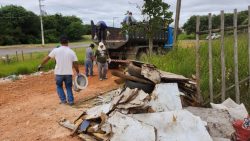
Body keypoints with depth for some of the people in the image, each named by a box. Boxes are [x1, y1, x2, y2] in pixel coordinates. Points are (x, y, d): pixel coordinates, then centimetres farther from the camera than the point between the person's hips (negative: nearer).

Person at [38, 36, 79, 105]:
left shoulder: (56, 50, -3)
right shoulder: (71, 52, -2)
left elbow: (47, 58, 6)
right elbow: (75, 64, -3)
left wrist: (41, 65, 20)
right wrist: (78, 72, 9)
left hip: (59, 73, 0)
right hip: (68, 73, 1)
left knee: (59, 86, 21)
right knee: (69, 87, 17)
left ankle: (63, 100, 16)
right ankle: (71, 101, 14)